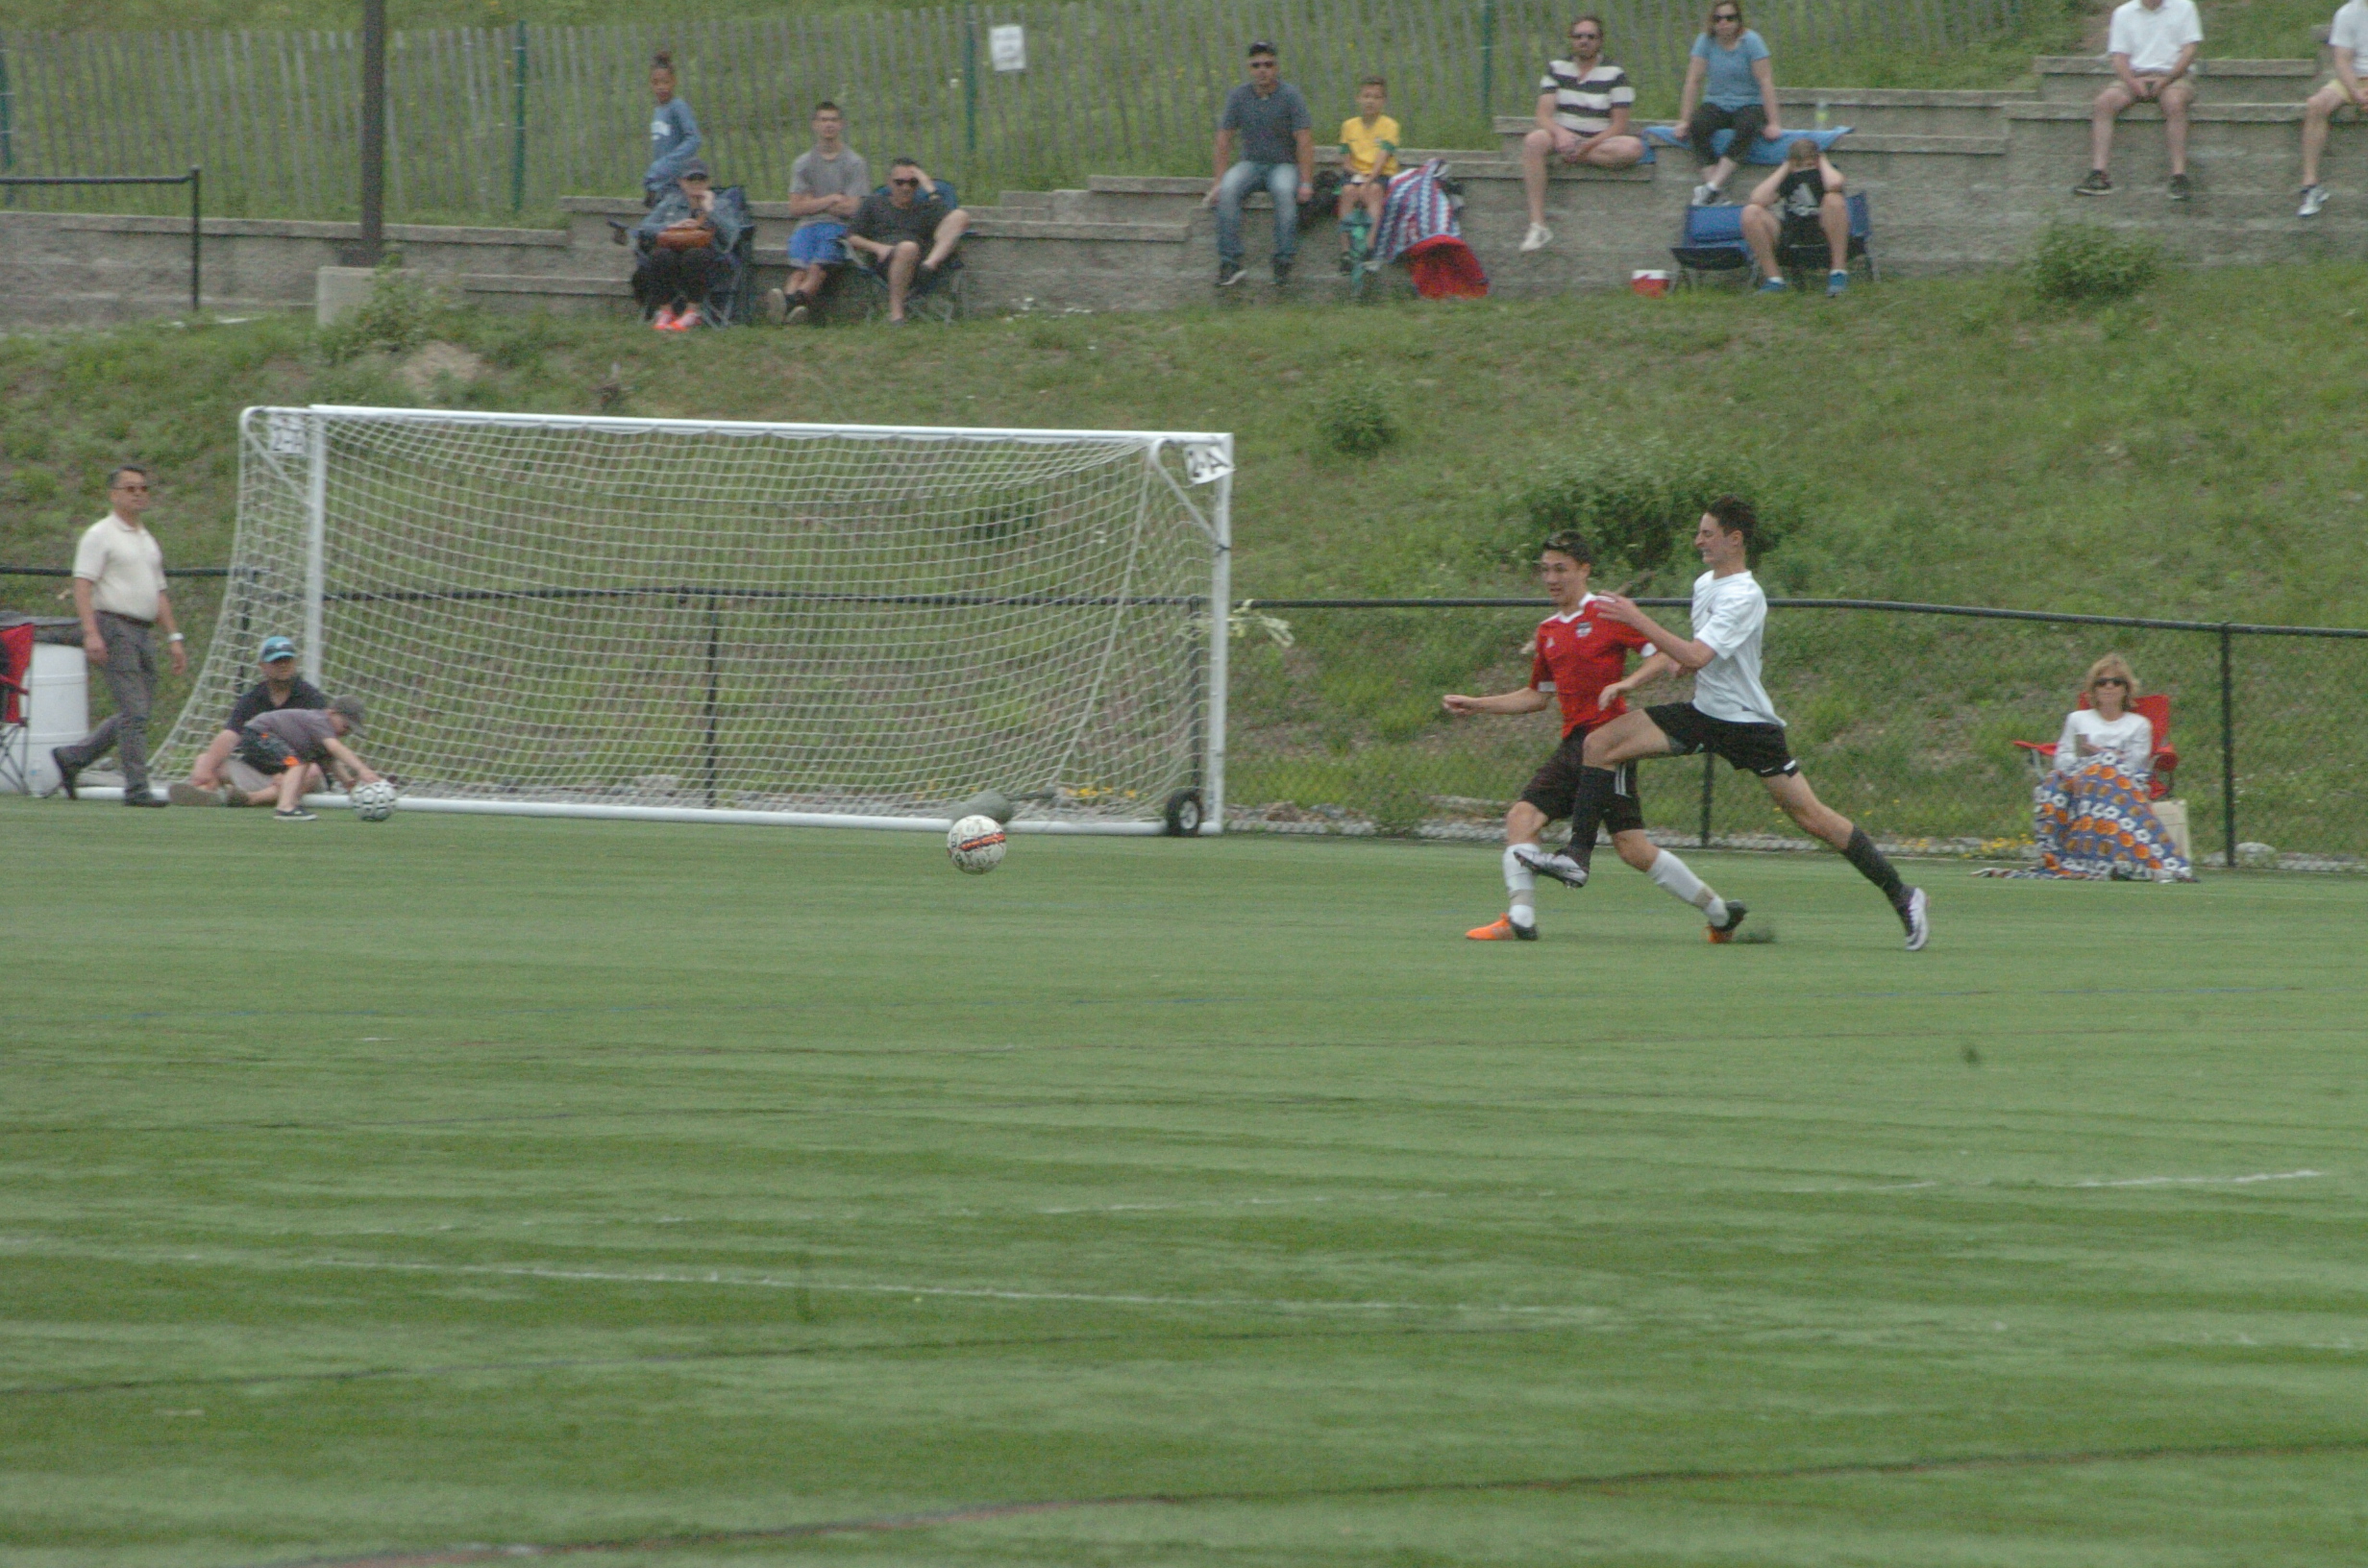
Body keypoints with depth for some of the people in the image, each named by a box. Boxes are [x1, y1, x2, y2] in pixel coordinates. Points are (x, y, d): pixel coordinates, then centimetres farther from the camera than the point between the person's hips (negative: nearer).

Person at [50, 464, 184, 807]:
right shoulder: (100, 535, -4)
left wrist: (174, 637, 18)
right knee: (133, 712, -12)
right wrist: (91, 633, -23)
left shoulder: (148, 541, 21)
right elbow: (83, 586, -12)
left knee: (137, 713, 8)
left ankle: (70, 758, 20)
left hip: (144, 633, 8)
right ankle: (136, 788, -11)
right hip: (115, 627, -8)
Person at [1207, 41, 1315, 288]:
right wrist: (1218, 182, -5)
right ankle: (1229, 262, -29)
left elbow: (1304, 140, -11)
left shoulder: (1290, 96, -8)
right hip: (1251, 164, 2)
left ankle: (1283, 262, -30)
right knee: (1227, 191, -29)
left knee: (1284, 191, -36)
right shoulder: (1238, 96, 0)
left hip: (1284, 164, -2)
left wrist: (1306, 183, -19)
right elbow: (1224, 139, 2)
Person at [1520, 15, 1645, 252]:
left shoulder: (1614, 74, 1)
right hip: (1561, 138, 1)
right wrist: (1560, 133, -24)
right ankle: (1537, 226, -37)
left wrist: (1587, 146, -19)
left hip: (1600, 143, -1)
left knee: (1633, 148, -32)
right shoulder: (1557, 69, 7)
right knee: (1534, 140, -33)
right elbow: (1544, 115, -2)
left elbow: (1619, 126, -5)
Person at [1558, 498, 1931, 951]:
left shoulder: (1744, 598, -20)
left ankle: (1900, 894, 4)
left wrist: (1636, 618, -27)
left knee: (1810, 815, -7)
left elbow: (1695, 656, -31)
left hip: (1747, 722, -8)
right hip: (1703, 713, 8)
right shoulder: (1704, 585, 8)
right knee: (1601, 743, -7)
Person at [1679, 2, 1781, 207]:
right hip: (1716, 104, 3)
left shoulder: (1751, 42, -9)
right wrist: (1684, 120, -9)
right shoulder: (1706, 42, -1)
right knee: (1697, 125, -30)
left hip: (1750, 104, -3)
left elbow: (1765, 81, -13)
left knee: (1747, 125, -36)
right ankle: (1710, 179, -36)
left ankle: (1714, 186, -38)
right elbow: (1693, 81, -3)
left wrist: (1773, 123, -20)